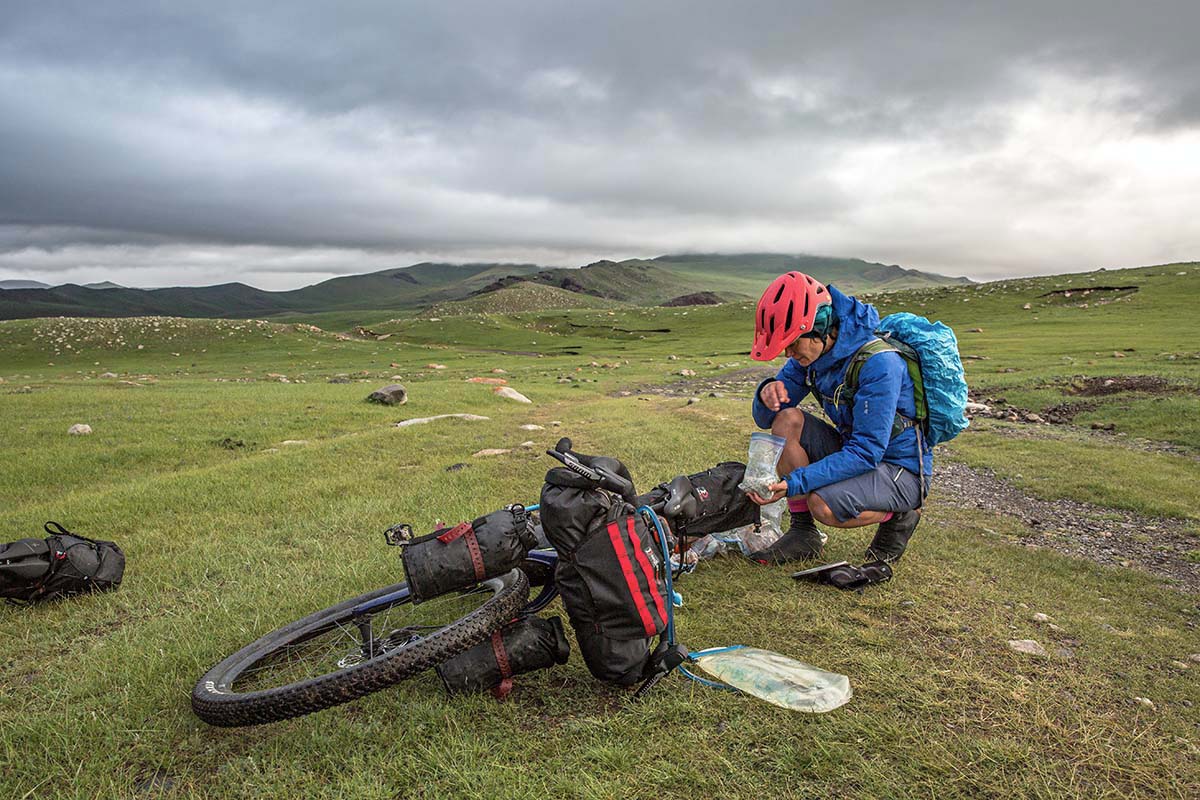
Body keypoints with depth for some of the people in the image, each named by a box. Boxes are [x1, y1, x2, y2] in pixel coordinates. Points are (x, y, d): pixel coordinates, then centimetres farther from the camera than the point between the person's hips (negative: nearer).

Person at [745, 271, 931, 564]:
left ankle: (899, 516, 1)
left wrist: (793, 483, -35)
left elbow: (867, 453, -31)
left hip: (901, 471, -7)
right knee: (787, 420, -15)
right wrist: (768, 394, -26)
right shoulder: (810, 354, -5)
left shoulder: (878, 362, -28)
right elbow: (765, 418, -1)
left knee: (824, 504, -32)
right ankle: (803, 534, -6)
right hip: (855, 452, 7)